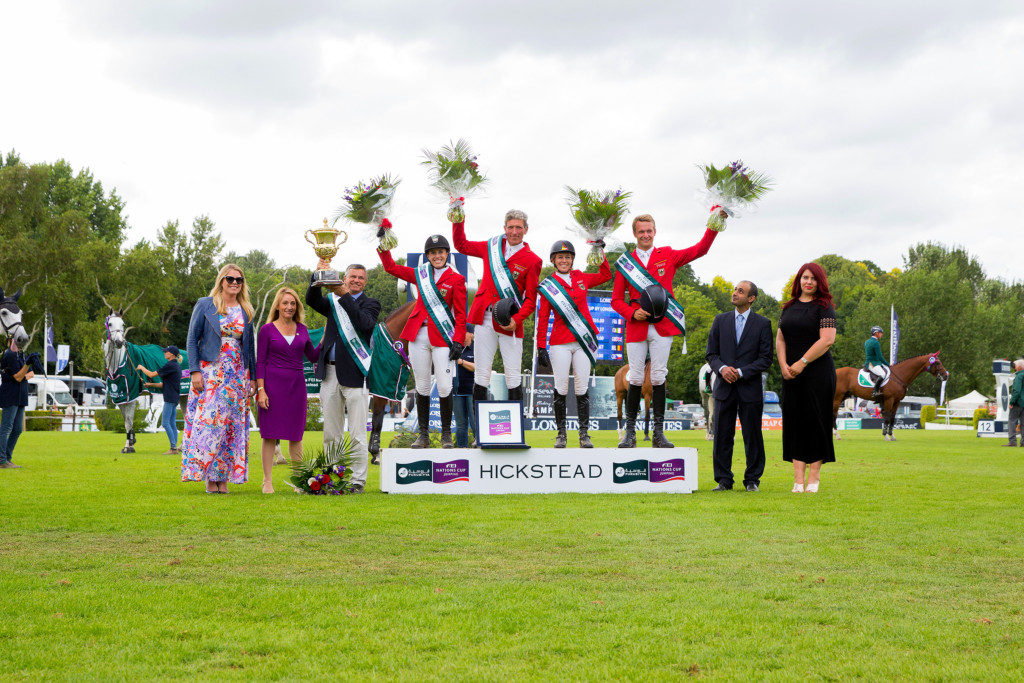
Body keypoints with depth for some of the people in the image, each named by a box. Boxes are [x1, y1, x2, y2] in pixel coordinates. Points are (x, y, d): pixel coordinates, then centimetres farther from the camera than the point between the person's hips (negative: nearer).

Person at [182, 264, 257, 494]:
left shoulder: (246, 311, 13)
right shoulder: (205, 305, 2)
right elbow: (192, 339, 0)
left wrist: (253, 378, 10)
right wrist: (195, 371, -10)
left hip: (237, 375, 4)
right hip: (210, 371, -4)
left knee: (233, 424, 0)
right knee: (208, 421, -10)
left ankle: (223, 477, 4)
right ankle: (210, 478, -6)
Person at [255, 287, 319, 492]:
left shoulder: (302, 329, 12)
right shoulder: (267, 330, 1)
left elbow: (313, 357, 16)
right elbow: (260, 362, -1)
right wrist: (261, 390, -9)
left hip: (296, 386, 4)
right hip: (273, 384, -3)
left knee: (296, 435, 5)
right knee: (270, 433, -3)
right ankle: (267, 481, 1)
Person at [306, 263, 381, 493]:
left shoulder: (370, 303, 4)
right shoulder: (333, 301, 14)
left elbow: (364, 323, -17)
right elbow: (312, 301, -4)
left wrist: (344, 295, -23)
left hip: (354, 374, -4)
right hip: (330, 373, 4)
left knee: (357, 434, -4)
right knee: (331, 433, 8)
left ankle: (358, 480, 1)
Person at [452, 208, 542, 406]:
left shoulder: (532, 260, 1)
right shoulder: (492, 247, 11)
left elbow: (531, 300, 0)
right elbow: (461, 245, 26)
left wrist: (516, 319, -15)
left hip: (510, 322, -2)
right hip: (484, 319, 2)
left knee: (513, 376, -2)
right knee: (481, 374, 2)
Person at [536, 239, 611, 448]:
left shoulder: (580, 278, 10)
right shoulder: (548, 286, 2)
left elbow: (605, 275, 27)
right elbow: (542, 318, 1)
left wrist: (600, 252, 17)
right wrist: (541, 347, -3)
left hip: (583, 341, 2)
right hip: (560, 344, -2)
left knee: (582, 388, 2)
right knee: (561, 389, -1)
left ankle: (584, 434, 4)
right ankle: (561, 433, 7)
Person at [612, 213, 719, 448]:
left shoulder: (667, 256, 8)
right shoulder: (625, 262, 9)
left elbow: (700, 250, -2)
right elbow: (616, 299, 9)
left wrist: (713, 227, -15)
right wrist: (632, 313, -8)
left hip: (662, 327, 0)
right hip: (636, 328, 0)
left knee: (658, 378, 0)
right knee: (635, 379, 0)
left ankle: (658, 433, 5)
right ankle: (630, 433, 7)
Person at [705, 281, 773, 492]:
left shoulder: (762, 324, 2)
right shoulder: (720, 320, 10)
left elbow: (765, 359, -1)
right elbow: (711, 353, 10)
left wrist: (741, 372, -13)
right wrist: (722, 368, -11)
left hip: (750, 389, -2)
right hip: (724, 387, 2)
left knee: (752, 436, 3)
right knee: (722, 436, 2)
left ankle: (752, 480, 12)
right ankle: (723, 480, 10)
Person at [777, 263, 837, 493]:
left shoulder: (823, 306, -3)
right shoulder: (789, 307, 14)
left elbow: (827, 340, -13)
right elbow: (780, 339, 12)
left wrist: (802, 363, -14)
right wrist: (783, 365, -4)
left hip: (817, 372, -5)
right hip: (792, 375, 5)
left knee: (815, 420, -4)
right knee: (794, 422, 1)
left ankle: (813, 477, 2)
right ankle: (798, 479, 2)